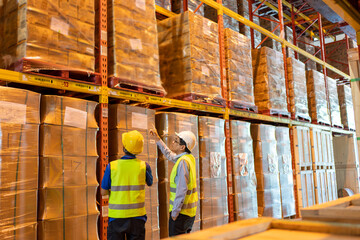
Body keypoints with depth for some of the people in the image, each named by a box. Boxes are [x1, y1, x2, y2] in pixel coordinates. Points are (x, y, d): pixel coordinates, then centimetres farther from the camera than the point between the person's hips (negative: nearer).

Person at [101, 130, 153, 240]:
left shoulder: (112, 166, -9)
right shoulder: (144, 166, -6)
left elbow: (103, 192, 0)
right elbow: (150, 183, 14)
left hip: (117, 216, -1)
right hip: (137, 216, 1)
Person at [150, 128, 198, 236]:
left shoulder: (183, 162, -20)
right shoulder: (189, 158, 7)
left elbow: (182, 190, -24)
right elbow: (169, 155, 26)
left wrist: (174, 212, -19)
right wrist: (157, 138, 29)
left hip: (181, 212, -9)